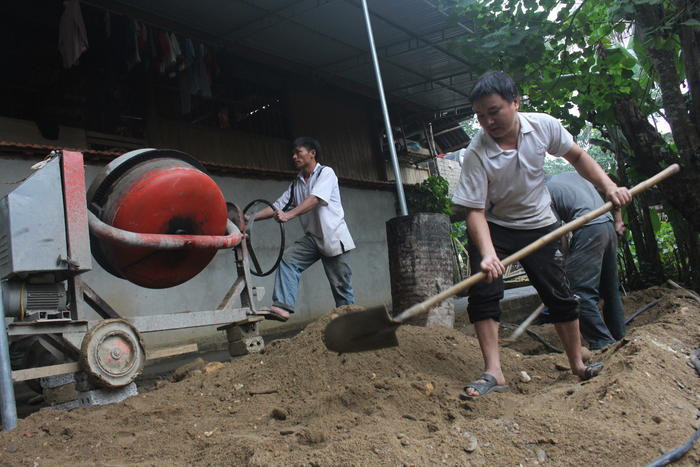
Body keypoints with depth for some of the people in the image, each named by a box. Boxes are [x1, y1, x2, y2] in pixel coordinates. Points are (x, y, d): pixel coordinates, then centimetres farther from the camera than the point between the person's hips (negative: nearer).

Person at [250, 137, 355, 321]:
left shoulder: (326, 173, -6)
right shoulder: (296, 184, 15)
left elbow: (314, 199, -23)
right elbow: (277, 206, 8)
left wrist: (288, 215, -37)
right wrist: (251, 217, -7)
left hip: (334, 238, -5)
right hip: (312, 237, 6)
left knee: (341, 286, -2)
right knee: (288, 259, -19)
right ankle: (283, 306, -28)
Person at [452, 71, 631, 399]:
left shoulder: (544, 126, -16)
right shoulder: (477, 153, -26)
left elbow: (577, 156, 2)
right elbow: (475, 211, -28)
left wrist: (609, 186, -10)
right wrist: (487, 254, -42)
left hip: (538, 225, 3)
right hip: (493, 228, -2)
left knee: (559, 294, 6)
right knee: (483, 292, -17)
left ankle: (578, 365, 24)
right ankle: (493, 372, -10)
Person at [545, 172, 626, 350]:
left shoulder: (546, 190, 2)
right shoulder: (574, 174, 24)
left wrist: (569, 255, 7)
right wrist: (618, 221, 25)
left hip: (588, 230, -9)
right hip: (609, 226, 9)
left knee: (581, 293, -7)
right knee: (611, 290, 17)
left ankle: (602, 345, -10)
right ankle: (619, 338, 26)